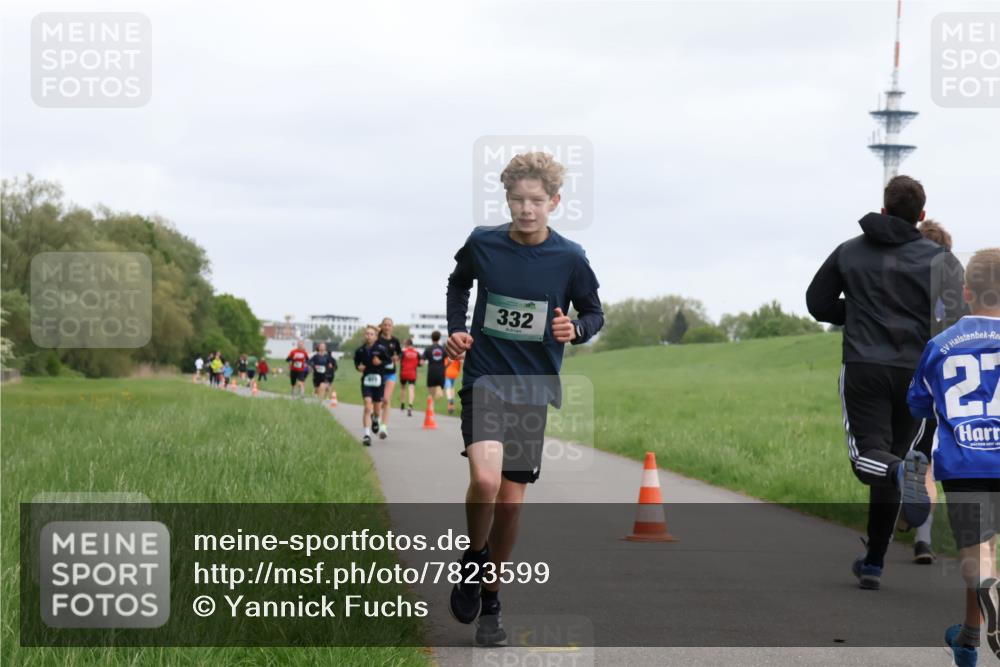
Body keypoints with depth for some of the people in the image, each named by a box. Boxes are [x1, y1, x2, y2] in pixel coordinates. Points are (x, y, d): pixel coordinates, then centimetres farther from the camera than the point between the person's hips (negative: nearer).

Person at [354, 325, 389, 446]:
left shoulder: (381, 349, -9)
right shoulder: (360, 351, -3)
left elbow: (388, 361, 0)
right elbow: (357, 361, 15)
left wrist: (380, 362, -19)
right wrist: (358, 367, -6)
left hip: (378, 380, 0)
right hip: (366, 380, 0)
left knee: (377, 407, 14)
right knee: (368, 406, -13)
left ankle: (375, 420, 51)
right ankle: (367, 434, -15)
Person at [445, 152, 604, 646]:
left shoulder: (569, 258, -5)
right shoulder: (483, 243, -4)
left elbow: (594, 313, 9)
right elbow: (459, 282, 18)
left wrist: (575, 330, -13)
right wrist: (456, 329, 4)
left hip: (534, 388, 1)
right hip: (485, 378, -1)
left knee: (510, 504, 4)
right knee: (485, 479, -24)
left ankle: (489, 601, 22)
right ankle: (472, 561, 5)